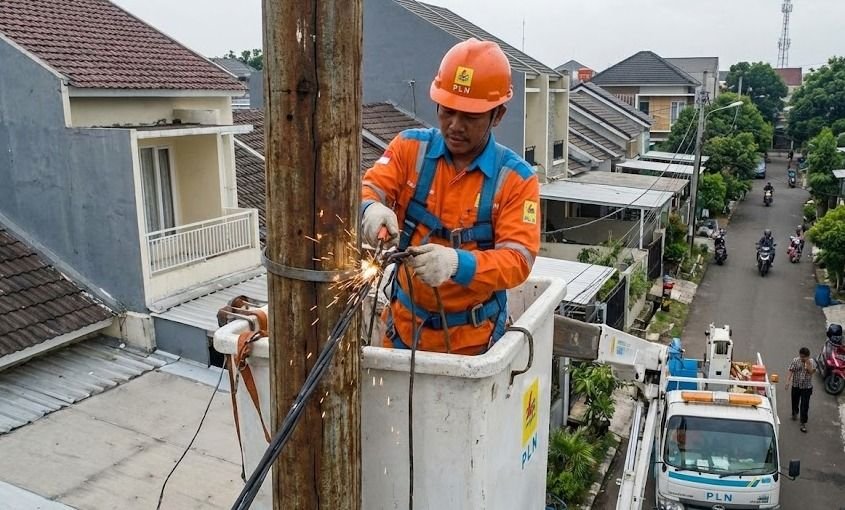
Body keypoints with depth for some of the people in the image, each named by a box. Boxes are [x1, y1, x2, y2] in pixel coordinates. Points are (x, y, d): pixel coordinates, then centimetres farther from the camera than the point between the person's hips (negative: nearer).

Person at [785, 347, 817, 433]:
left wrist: (807, 363, -27)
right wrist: (788, 381, -18)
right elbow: (791, 371, -8)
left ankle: (803, 423, 3)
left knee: (805, 406, -3)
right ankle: (794, 413, 49)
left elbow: (811, 372, -21)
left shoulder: (812, 362, -9)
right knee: (795, 402, 20)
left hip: (807, 387, -2)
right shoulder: (795, 361, -7)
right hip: (796, 386, 2)